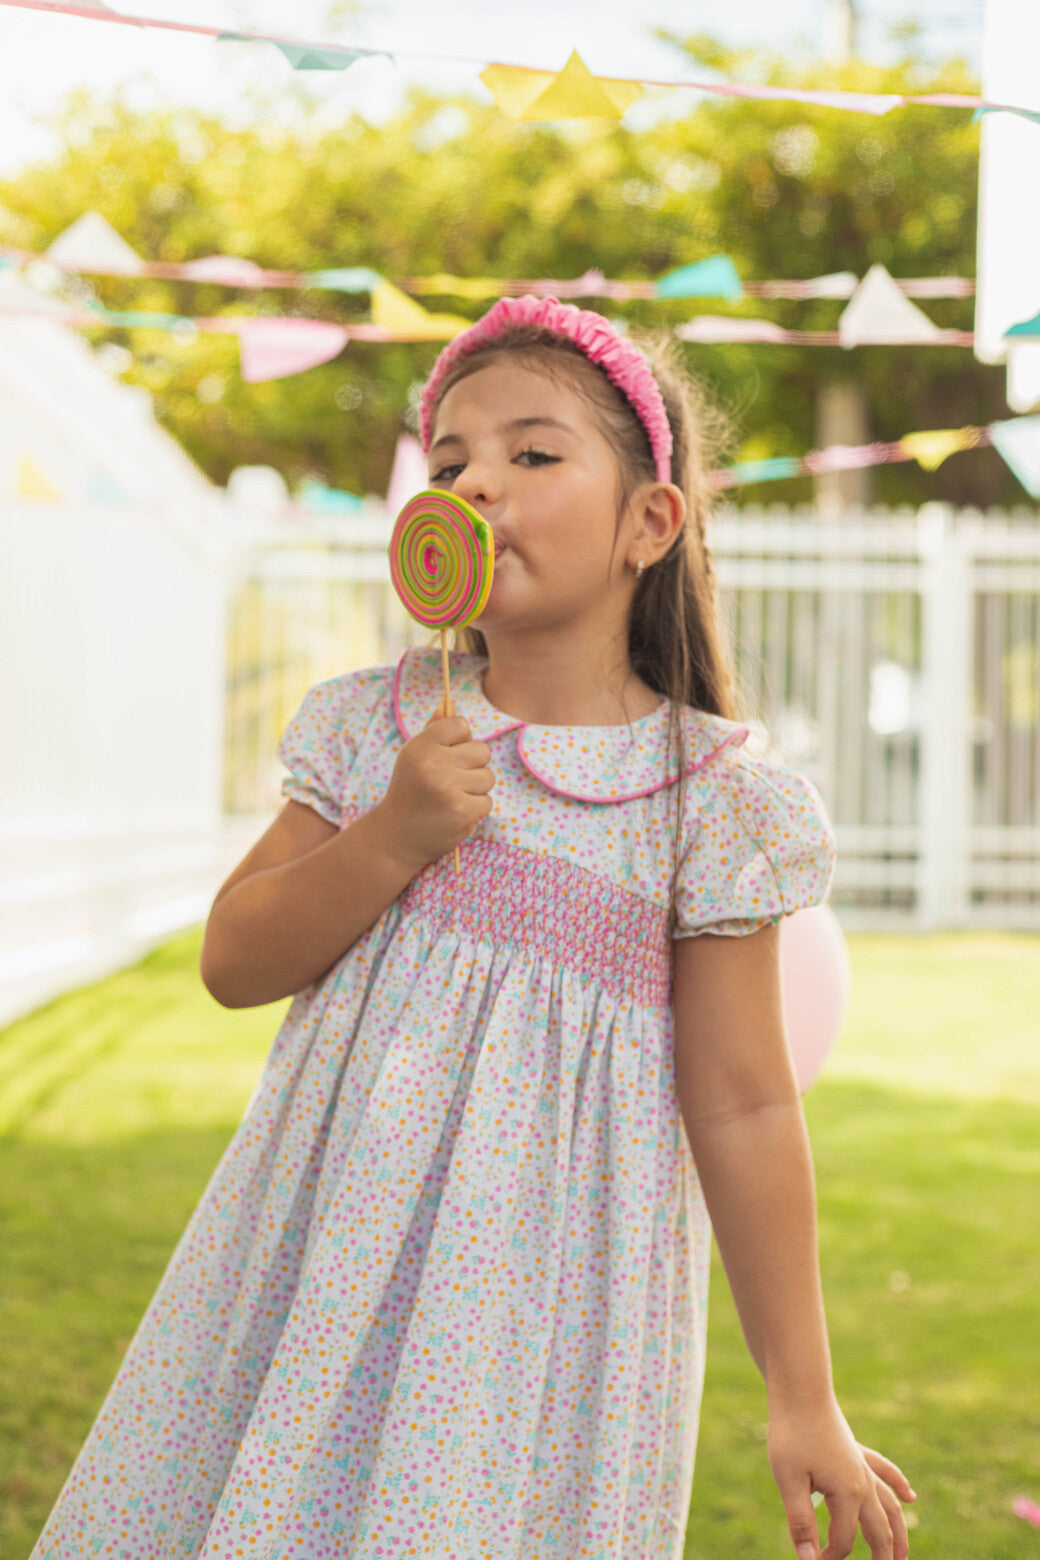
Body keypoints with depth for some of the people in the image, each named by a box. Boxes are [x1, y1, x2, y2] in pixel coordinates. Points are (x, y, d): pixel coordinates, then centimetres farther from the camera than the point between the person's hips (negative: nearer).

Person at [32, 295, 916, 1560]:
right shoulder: (379, 730, 3)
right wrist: (393, 839, -15)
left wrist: (803, 1404, -5)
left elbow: (742, 1109, -5)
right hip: (327, 1261, 4)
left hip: (544, 1297, -3)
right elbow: (232, 964, 1)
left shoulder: (706, 795, -7)